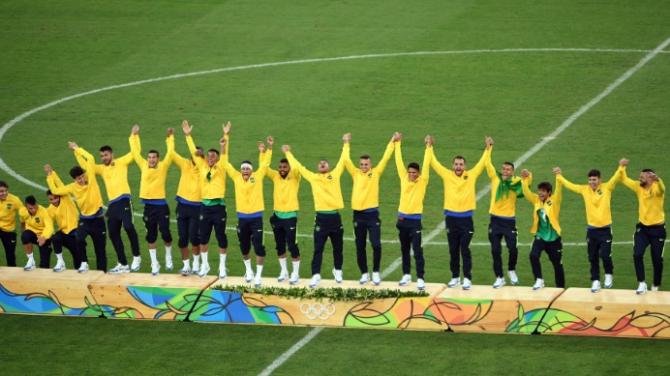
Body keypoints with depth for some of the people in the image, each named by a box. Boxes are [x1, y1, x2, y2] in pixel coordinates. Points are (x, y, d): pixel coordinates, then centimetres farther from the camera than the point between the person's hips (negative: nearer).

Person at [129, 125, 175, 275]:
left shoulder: (163, 166, -2)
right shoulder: (143, 166, 5)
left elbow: (170, 152, -7)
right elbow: (135, 152, 11)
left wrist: (170, 138, -9)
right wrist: (134, 136, 11)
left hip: (161, 205, -3)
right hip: (148, 206, 3)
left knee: (165, 233, -5)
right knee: (151, 236, 7)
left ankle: (168, 256, 23)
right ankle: (154, 264, 15)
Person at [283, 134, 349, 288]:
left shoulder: (335, 175, 7)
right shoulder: (313, 177, 6)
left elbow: (343, 160, 13)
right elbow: (298, 166, 14)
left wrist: (346, 144, 17)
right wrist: (288, 153, 19)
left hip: (335, 216, 1)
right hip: (321, 217, -1)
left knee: (338, 247, 13)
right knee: (318, 248, -4)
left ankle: (338, 271, 32)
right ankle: (316, 275, -4)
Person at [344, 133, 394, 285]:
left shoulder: (376, 173, 3)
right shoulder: (355, 174, 8)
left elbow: (385, 158, 0)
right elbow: (346, 160, 4)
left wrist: (392, 142, 0)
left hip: (372, 214, -3)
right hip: (358, 214, 3)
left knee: (376, 244, -11)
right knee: (360, 246, 7)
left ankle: (376, 272, 3)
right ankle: (364, 274, 17)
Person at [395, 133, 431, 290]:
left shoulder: (422, 181, -5)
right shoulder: (404, 178, 5)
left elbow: (426, 164, -13)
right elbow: (399, 161, 7)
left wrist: (428, 146, -17)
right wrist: (397, 143, 7)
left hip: (415, 220, -5)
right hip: (402, 219, 5)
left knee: (417, 250, -8)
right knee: (404, 249, 14)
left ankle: (420, 279, -10)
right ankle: (406, 275, 24)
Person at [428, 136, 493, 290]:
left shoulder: (471, 175, 1)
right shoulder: (447, 175, 3)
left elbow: (482, 162, 3)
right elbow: (434, 162, 4)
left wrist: (488, 148, -5)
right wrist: (429, 148, 0)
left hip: (466, 218, -2)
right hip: (451, 218, 2)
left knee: (465, 250, -2)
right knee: (453, 250, 9)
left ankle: (467, 278, 1)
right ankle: (455, 277, 19)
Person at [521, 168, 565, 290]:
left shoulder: (554, 201, -9)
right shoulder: (536, 200, 1)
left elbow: (559, 190, -25)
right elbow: (526, 192, -10)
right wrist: (525, 179, -27)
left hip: (553, 237, -2)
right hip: (540, 236, 2)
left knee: (557, 263, 10)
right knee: (533, 255, -23)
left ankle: (560, 288, 25)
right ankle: (539, 280, -10)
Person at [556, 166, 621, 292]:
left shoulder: (606, 187, -5)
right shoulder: (585, 190, 3)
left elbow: (616, 178, -18)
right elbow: (569, 185, 11)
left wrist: (621, 168, -32)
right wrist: (559, 176, 12)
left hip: (605, 229, -4)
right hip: (591, 229, 4)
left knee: (605, 255, -11)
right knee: (593, 258, 7)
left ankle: (609, 275, 15)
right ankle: (595, 281, 18)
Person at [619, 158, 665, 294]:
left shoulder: (657, 188, -15)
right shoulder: (639, 187, 1)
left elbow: (661, 187, -40)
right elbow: (625, 180, 8)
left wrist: (657, 179, -63)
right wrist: (622, 167, -9)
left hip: (657, 229, -4)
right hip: (642, 227, 4)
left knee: (657, 259, 6)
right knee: (637, 254, -14)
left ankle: (656, 286, 23)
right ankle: (642, 283, -8)